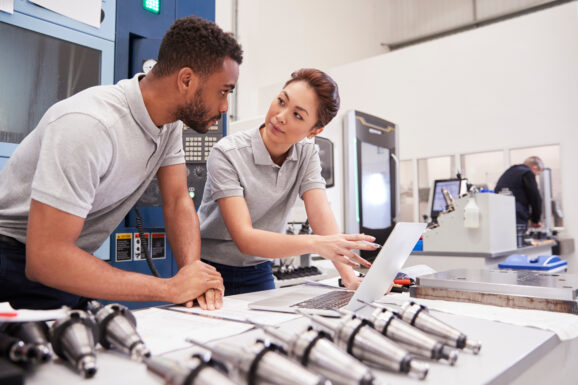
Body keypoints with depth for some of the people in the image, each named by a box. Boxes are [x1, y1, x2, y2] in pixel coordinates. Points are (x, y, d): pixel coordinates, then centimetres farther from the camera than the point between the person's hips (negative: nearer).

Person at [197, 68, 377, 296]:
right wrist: (315, 244, -40)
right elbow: (244, 238, -26)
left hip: (259, 274, 3)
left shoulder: (306, 154, -3)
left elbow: (320, 213, -14)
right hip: (210, 273, -3)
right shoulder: (227, 154, -19)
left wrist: (350, 277, -28)